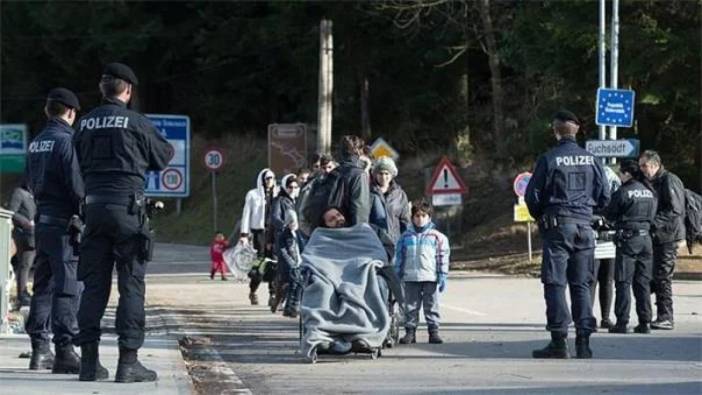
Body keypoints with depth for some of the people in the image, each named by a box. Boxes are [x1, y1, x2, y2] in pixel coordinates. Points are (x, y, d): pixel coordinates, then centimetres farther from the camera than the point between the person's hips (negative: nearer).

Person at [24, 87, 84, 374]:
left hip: (42, 221, 8)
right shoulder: (66, 141, -12)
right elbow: (77, 186, -16)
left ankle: (39, 350, 13)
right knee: (68, 287, -7)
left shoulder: (35, 143, 13)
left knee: (43, 286, 12)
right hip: (65, 222, -8)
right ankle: (64, 350, -10)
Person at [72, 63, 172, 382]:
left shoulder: (85, 123, 8)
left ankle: (89, 361, 7)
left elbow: (80, 164, 15)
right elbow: (163, 157, 7)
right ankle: (128, 361, -5)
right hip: (127, 206, -5)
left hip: (94, 206, 5)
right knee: (131, 284, -1)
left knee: (94, 284, 8)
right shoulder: (136, 122, -5)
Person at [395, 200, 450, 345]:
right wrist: (398, 275, 9)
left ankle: (433, 331, 6)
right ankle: (410, 331, 10)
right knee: (410, 307, 5)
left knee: (431, 306, 2)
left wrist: (442, 276, -3)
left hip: (430, 278, -2)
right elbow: (399, 256, 12)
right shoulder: (406, 236, 9)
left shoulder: (437, 236, 3)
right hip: (410, 278, 2)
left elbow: (443, 257, 3)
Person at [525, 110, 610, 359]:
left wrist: (540, 218, 13)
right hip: (584, 226, 4)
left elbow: (532, 196, -5)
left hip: (557, 226, -4)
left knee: (555, 283, -1)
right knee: (581, 284, 8)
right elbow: (604, 196, 8)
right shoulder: (591, 160, 5)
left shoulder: (549, 159, -7)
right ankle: (583, 342, 4)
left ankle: (559, 342, -8)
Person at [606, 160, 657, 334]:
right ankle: (644, 322, 9)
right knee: (643, 282, 10)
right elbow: (652, 215, 14)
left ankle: (622, 322, -6)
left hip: (627, 240, -6)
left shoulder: (622, 193, -10)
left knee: (623, 282, -2)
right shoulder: (650, 192, 8)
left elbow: (609, 216, -1)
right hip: (646, 238, 6)